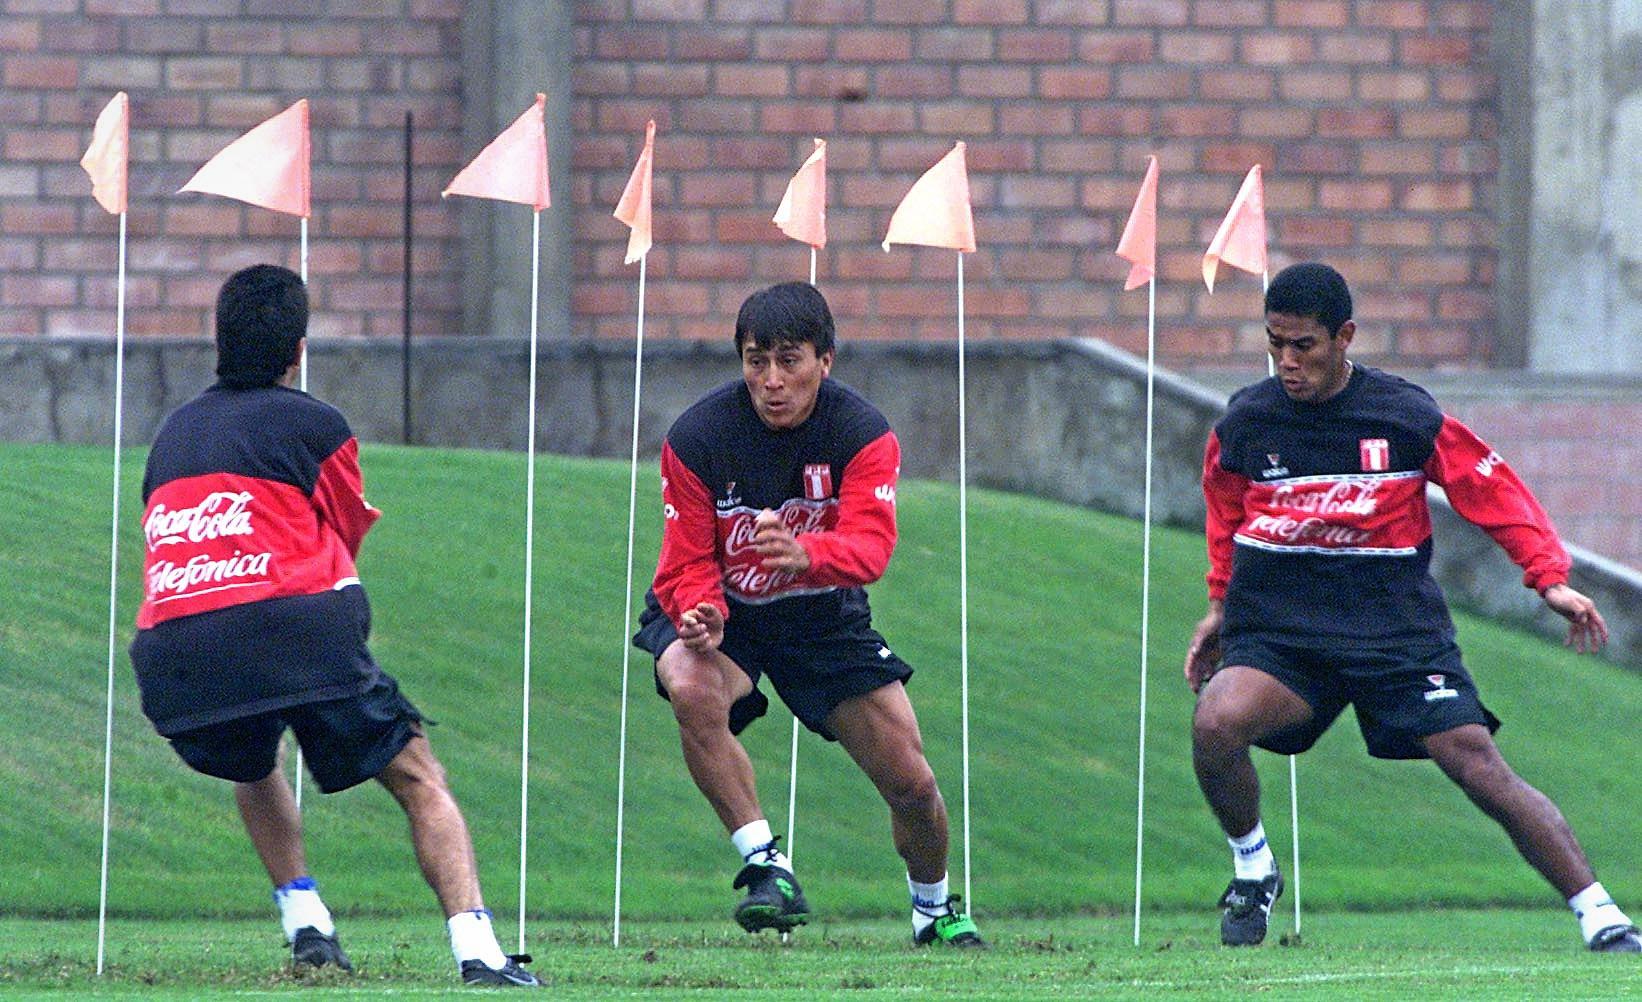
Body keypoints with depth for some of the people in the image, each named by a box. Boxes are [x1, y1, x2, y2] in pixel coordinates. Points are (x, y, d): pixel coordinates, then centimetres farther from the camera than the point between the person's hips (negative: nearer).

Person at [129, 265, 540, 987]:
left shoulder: (172, 433, 22)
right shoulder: (317, 426, 8)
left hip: (173, 648, 4)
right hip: (293, 627, -4)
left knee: (251, 767, 35)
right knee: (419, 780, 6)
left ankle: (304, 924, 21)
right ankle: (475, 948, -12)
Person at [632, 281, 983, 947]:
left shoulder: (864, 436, -19)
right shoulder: (695, 438, -20)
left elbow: (871, 546, -34)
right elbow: (688, 563, -18)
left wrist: (804, 555, -56)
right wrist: (701, 612, -42)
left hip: (824, 617, 1)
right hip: (723, 615, -1)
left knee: (912, 786, -2)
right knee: (693, 692, -37)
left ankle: (934, 908, 31)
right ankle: (767, 868, -27)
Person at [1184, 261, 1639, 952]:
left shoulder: (1408, 415, -4)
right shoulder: (1245, 422, 2)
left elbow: (1492, 488, 6)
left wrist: (1550, 578, -1)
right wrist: (1222, 603, 26)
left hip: (1397, 629, -1)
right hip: (1278, 630, 1)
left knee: (1479, 766, -11)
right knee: (1216, 724, -28)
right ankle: (1252, 866, 0)